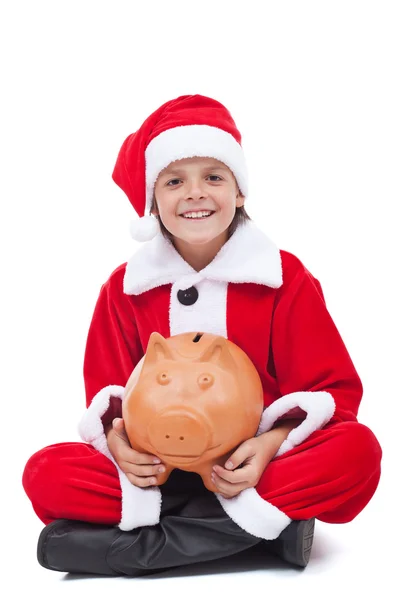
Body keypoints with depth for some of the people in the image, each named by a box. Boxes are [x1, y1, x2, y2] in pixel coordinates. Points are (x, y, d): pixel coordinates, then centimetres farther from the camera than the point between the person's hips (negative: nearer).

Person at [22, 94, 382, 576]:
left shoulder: (284, 277, -1)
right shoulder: (126, 287, 4)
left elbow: (333, 389, -3)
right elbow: (107, 395, 8)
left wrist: (272, 443, -23)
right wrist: (118, 440, -16)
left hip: (254, 464, -1)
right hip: (159, 467, 1)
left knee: (358, 450, -30)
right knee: (44, 473, -23)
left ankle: (143, 541, -27)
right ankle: (265, 523, -25)